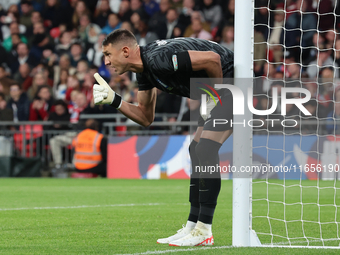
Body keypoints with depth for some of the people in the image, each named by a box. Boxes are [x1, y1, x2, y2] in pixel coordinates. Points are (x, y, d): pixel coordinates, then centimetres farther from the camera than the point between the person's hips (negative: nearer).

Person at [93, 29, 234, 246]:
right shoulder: (144, 69, 7)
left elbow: (212, 59, -31)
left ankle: (204, 231, -14)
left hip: (232, 84, -11)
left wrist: (220, 90, -15)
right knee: (197, 151, 11)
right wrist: (113, 100, 2)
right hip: (216, 93, 11)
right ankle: (193, 227, 15)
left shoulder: (158, 59, -26)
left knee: (205, 150, -16)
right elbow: (146, 117, 15)